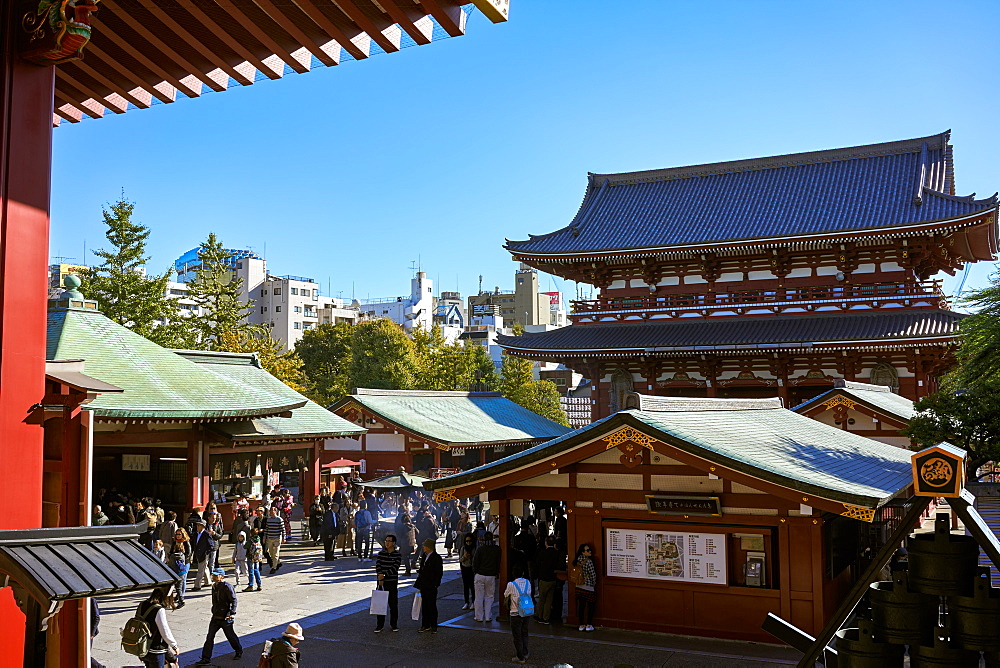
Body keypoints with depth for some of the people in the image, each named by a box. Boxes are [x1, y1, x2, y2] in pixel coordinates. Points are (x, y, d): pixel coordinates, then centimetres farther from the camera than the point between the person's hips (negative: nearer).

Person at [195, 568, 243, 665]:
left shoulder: (227, 587, -16)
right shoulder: (214, 586, 9)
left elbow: (233, 600, -18)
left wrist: (232, 613, -27)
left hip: (225, 617, -7)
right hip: (215, 617, 7)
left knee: (230, 636, 9)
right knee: (209, 637, 1)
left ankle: (239, 652, 32)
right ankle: (206, 659, 5)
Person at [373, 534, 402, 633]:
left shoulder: (397, 555, -4)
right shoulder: (381, 554, 4)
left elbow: (394, 568, -13)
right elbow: (378, 566, -5)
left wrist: (384, 575, -23)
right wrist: (380, 578, -17)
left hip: (393, 583, -2)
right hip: (382, 582, 2)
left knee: (393, 604, 5)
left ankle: (394, 624, 17)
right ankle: (379, 625, 11)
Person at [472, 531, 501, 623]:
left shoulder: (480, 549, -8)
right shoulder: (497, 549, -3)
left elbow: (475, 562, -6)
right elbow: (499, 563, 3)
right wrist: (497, 573, 14)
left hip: (480, 575, -1)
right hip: (491, 576, 1)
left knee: (479, 597, 7)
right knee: (489, 597, 10)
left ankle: (479, 617, 12)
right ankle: (488, 617, 10)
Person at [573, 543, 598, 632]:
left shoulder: (578, 560, 0)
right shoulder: (588, 561, -19)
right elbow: (593, 574, -15)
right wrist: (594, 583, 2)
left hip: (579, 587, 6)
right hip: (588, 587, -6)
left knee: (581, 605, 10)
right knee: (591, 605, 7)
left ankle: (581, 625, 15)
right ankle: (588, 625, 10)